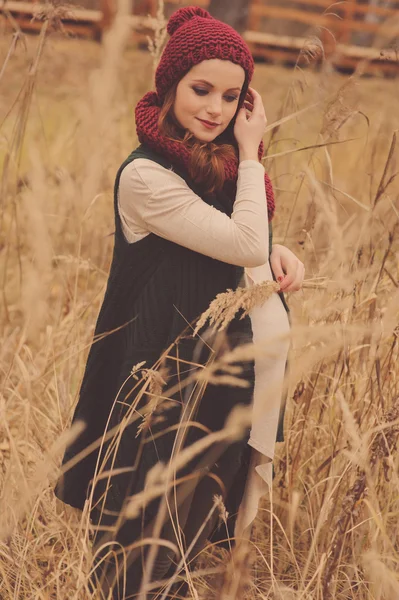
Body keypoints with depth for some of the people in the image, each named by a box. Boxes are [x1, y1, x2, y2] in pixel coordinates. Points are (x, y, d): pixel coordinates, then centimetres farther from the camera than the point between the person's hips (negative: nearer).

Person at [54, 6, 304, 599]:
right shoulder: (145, 176, -21)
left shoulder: (221, 164, 5)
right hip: (176, 378, -8)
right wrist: (250, 153, -15)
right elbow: (245, 245, -23)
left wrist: (279, 254, -3)